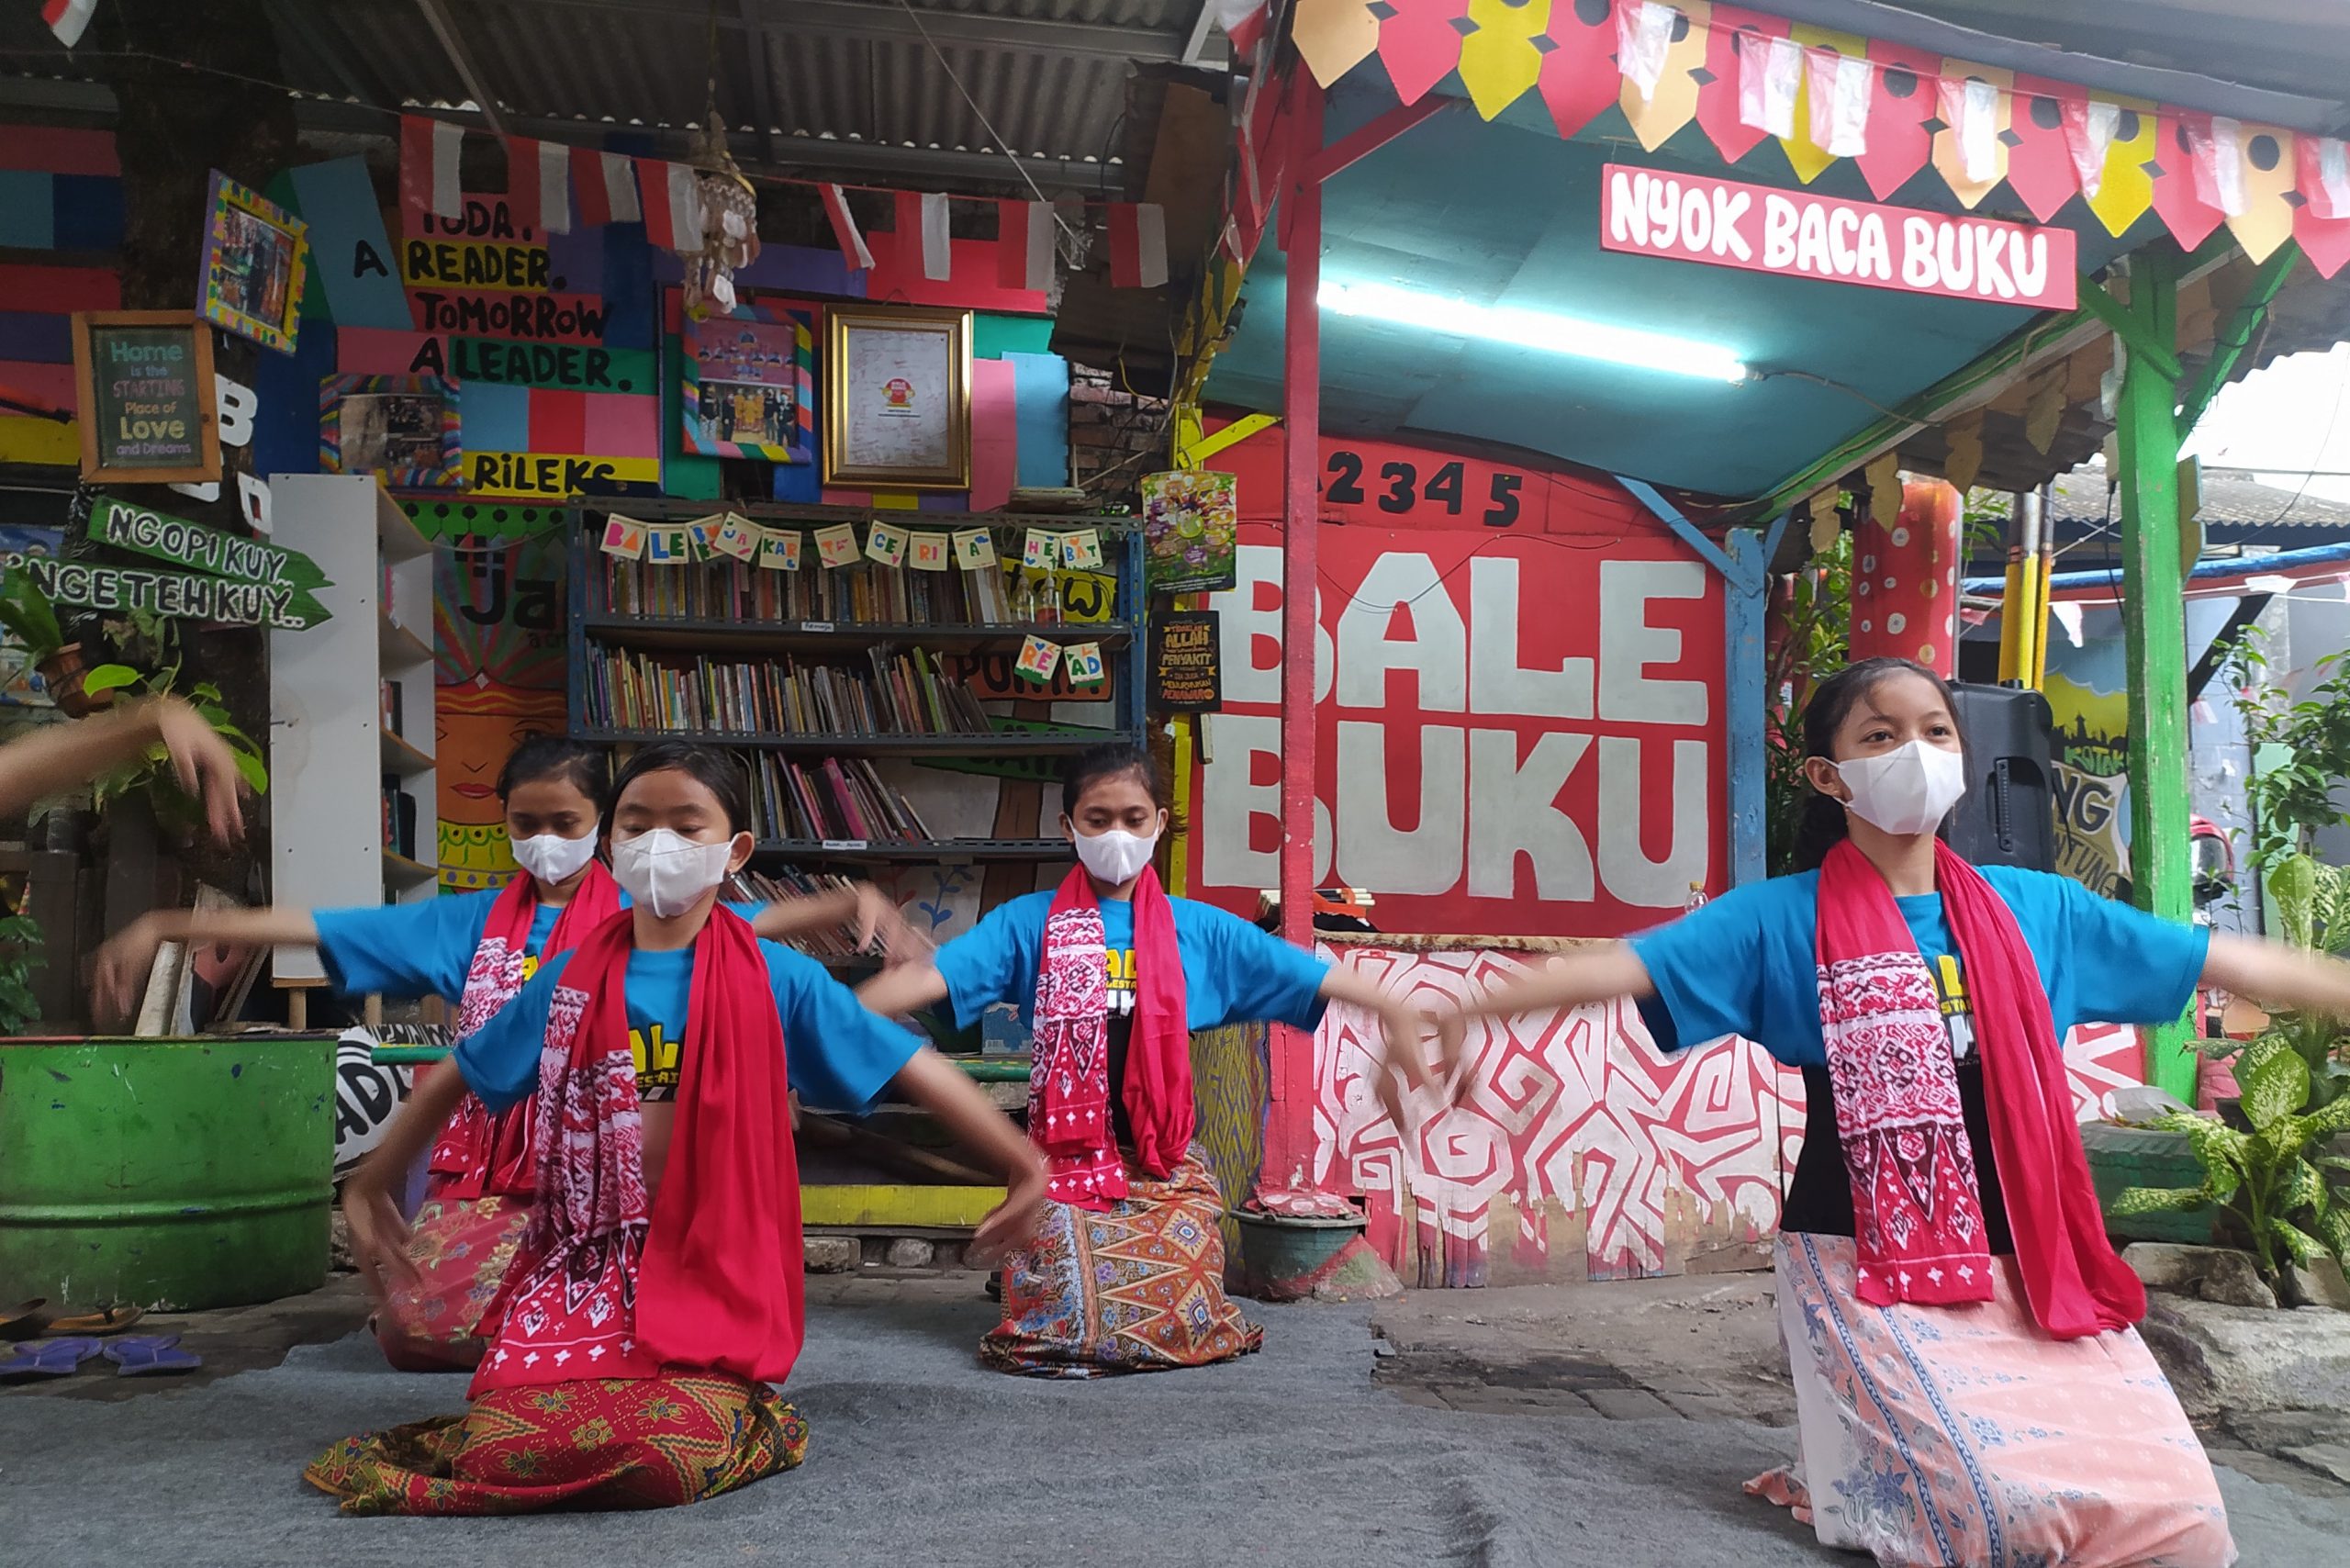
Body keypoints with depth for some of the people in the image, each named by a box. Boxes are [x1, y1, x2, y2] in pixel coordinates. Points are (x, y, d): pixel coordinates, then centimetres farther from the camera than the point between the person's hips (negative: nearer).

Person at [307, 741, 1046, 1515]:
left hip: (713, 1272, -2)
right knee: (510, 1450, -20)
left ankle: (733, 1415, 9)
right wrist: (370, 1184, 25)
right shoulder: (569, 979, 8)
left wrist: (1022, 1163, -1)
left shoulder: (777, 979, 0)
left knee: (667, 1459, -26)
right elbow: (457, 1080, 21)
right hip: (580, 1265, 3)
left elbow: (913, 1067, 1)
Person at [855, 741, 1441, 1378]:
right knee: (1064, 1320, -9)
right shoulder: (1028, 923, 2)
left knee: (1179, 1325, -5)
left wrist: (1396, 1011, -6)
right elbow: (930, 977, -10)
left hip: (1167, 1164, 1)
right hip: (1066, 1158, -1)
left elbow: (1314, 978, 3)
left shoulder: (1200, 930, 5)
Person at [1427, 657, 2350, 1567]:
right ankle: (1851, 1492, 12)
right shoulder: (1781, 919, -2)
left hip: (2034, 1262, 5)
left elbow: (2229, 962, 14)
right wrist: (1470, 1009, -25)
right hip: (1865, 1263, -4)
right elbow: (1622, 968, -13)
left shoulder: (2035, 909, 9)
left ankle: (1911, 1479, 14)